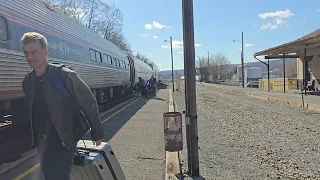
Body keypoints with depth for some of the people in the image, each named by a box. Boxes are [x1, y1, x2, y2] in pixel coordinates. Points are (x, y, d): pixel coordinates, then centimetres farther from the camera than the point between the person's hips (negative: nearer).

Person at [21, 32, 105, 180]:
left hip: (63, 140, -6)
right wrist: (35, 138, 18)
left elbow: (89, 103, -12)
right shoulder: (27, 82, 2)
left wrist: (97, 133, -6)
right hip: (41, 141, 7)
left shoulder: (66, 76, -17)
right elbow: (31, 112, 14)